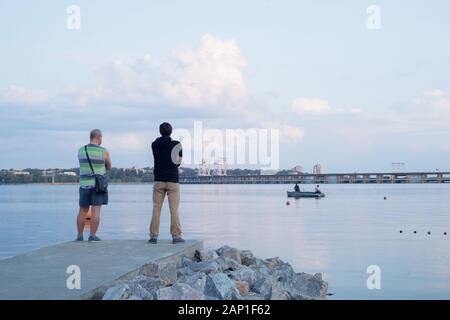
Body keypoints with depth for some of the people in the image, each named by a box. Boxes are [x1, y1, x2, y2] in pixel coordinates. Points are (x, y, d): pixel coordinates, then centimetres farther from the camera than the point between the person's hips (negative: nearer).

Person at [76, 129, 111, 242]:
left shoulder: (81, 151, 4)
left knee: (83, 211, 10)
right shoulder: (104, 152, -7)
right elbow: (109, 167, 8)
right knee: (95, 210, -3)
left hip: (84, 184, 4)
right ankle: (92, 235, -5)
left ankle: (80, 236, 13)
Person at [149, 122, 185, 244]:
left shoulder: (155, 144, 4)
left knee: (156, 208, 5)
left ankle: (153, 236, 3)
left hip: (158, 180, 2)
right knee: (174, 209, -1)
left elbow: (158, 159, 12)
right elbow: (179, 162, 3)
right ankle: (176, 235, -2)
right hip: (172, 180, -2)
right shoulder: (176, 144, -3)